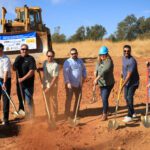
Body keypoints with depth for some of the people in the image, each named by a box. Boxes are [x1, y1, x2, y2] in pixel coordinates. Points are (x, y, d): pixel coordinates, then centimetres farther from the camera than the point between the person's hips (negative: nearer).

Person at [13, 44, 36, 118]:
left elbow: (32, 71, -16)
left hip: (28, 84, -5)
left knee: (29, 101, -3)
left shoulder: (30, 59, -7)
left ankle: (31, 116, 5)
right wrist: (18, 59, -10)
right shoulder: (18, 58, 12)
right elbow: (14, 68, 4)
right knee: (20, 99, 14)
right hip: (19, 83, 6)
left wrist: (23, 78, -22)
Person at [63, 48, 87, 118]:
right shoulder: (67, 62, -11)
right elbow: (65, 73, -19)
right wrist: (67, 82, -27)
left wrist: (84, 76, 10)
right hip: (70, 84, -7)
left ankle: (75, 113, 27)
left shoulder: (80, 61, 9)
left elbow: (84, 69, 24)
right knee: (69, 99, -6)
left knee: (78, 98, 14)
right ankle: (67, 114, 2)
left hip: (78, 84, 7)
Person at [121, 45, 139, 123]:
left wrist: (123, 85, -26)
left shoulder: (132, 61, -28)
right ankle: (132, 113, 31)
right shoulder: (123, 57, 0)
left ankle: (129, 116, -6)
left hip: (133, 82, -9)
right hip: (126, 82, 9)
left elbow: (129, 75, -28)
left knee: (129, 97, -13)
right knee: (126, 98, 15)